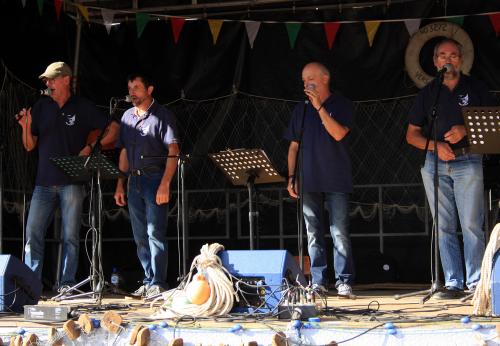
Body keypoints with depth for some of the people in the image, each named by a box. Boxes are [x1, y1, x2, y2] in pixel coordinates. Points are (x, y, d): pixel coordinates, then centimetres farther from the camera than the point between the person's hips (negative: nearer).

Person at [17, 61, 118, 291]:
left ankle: (67, 284, 6)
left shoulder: (83, 108, 2)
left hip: (72, 182, -3)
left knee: (70, 237, 0)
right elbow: (30, 146, 11)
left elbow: (113, 130, 5)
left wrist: (90, 148, -6)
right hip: (44, 182, 3)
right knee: (32, 233, -3)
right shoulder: (41, 107, 10)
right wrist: (26, 126, -8)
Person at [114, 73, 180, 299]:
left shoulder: (162, 116, -4)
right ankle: (148, 282, 15)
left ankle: (158, 283, -8)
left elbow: (173, 151, -11)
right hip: (134, 181, 7)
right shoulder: (127, 116, 15)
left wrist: (165, 184, -20)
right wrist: (120, 185, 13)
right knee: (140, 236, 9)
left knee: (155, 233, -11)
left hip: (155, 180, -7)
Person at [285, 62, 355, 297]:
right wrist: (291, 177, 6)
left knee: (340, 233, -7)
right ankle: (318, 282, 8)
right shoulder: (301, 109, 15)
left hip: (336, 180, -4)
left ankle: (344, 282, -4)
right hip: (309, 180, 4)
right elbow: (293, 146, 15)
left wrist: (320, 107, -14)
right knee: (313, 234, 4)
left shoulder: (341, 105, 3)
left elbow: (339, 133, -14)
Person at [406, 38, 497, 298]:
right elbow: (412, 135, 12)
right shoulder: (427, 93, 13)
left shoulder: (475, 87, 8)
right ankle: (453, 283, 5)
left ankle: (476, 282, -6)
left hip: (467, 162, -3)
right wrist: (436, 146, -6)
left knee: (471, 224, -10)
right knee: (444, 226, 2)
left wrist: (466, 130, -11)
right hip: (435, 163, 3)